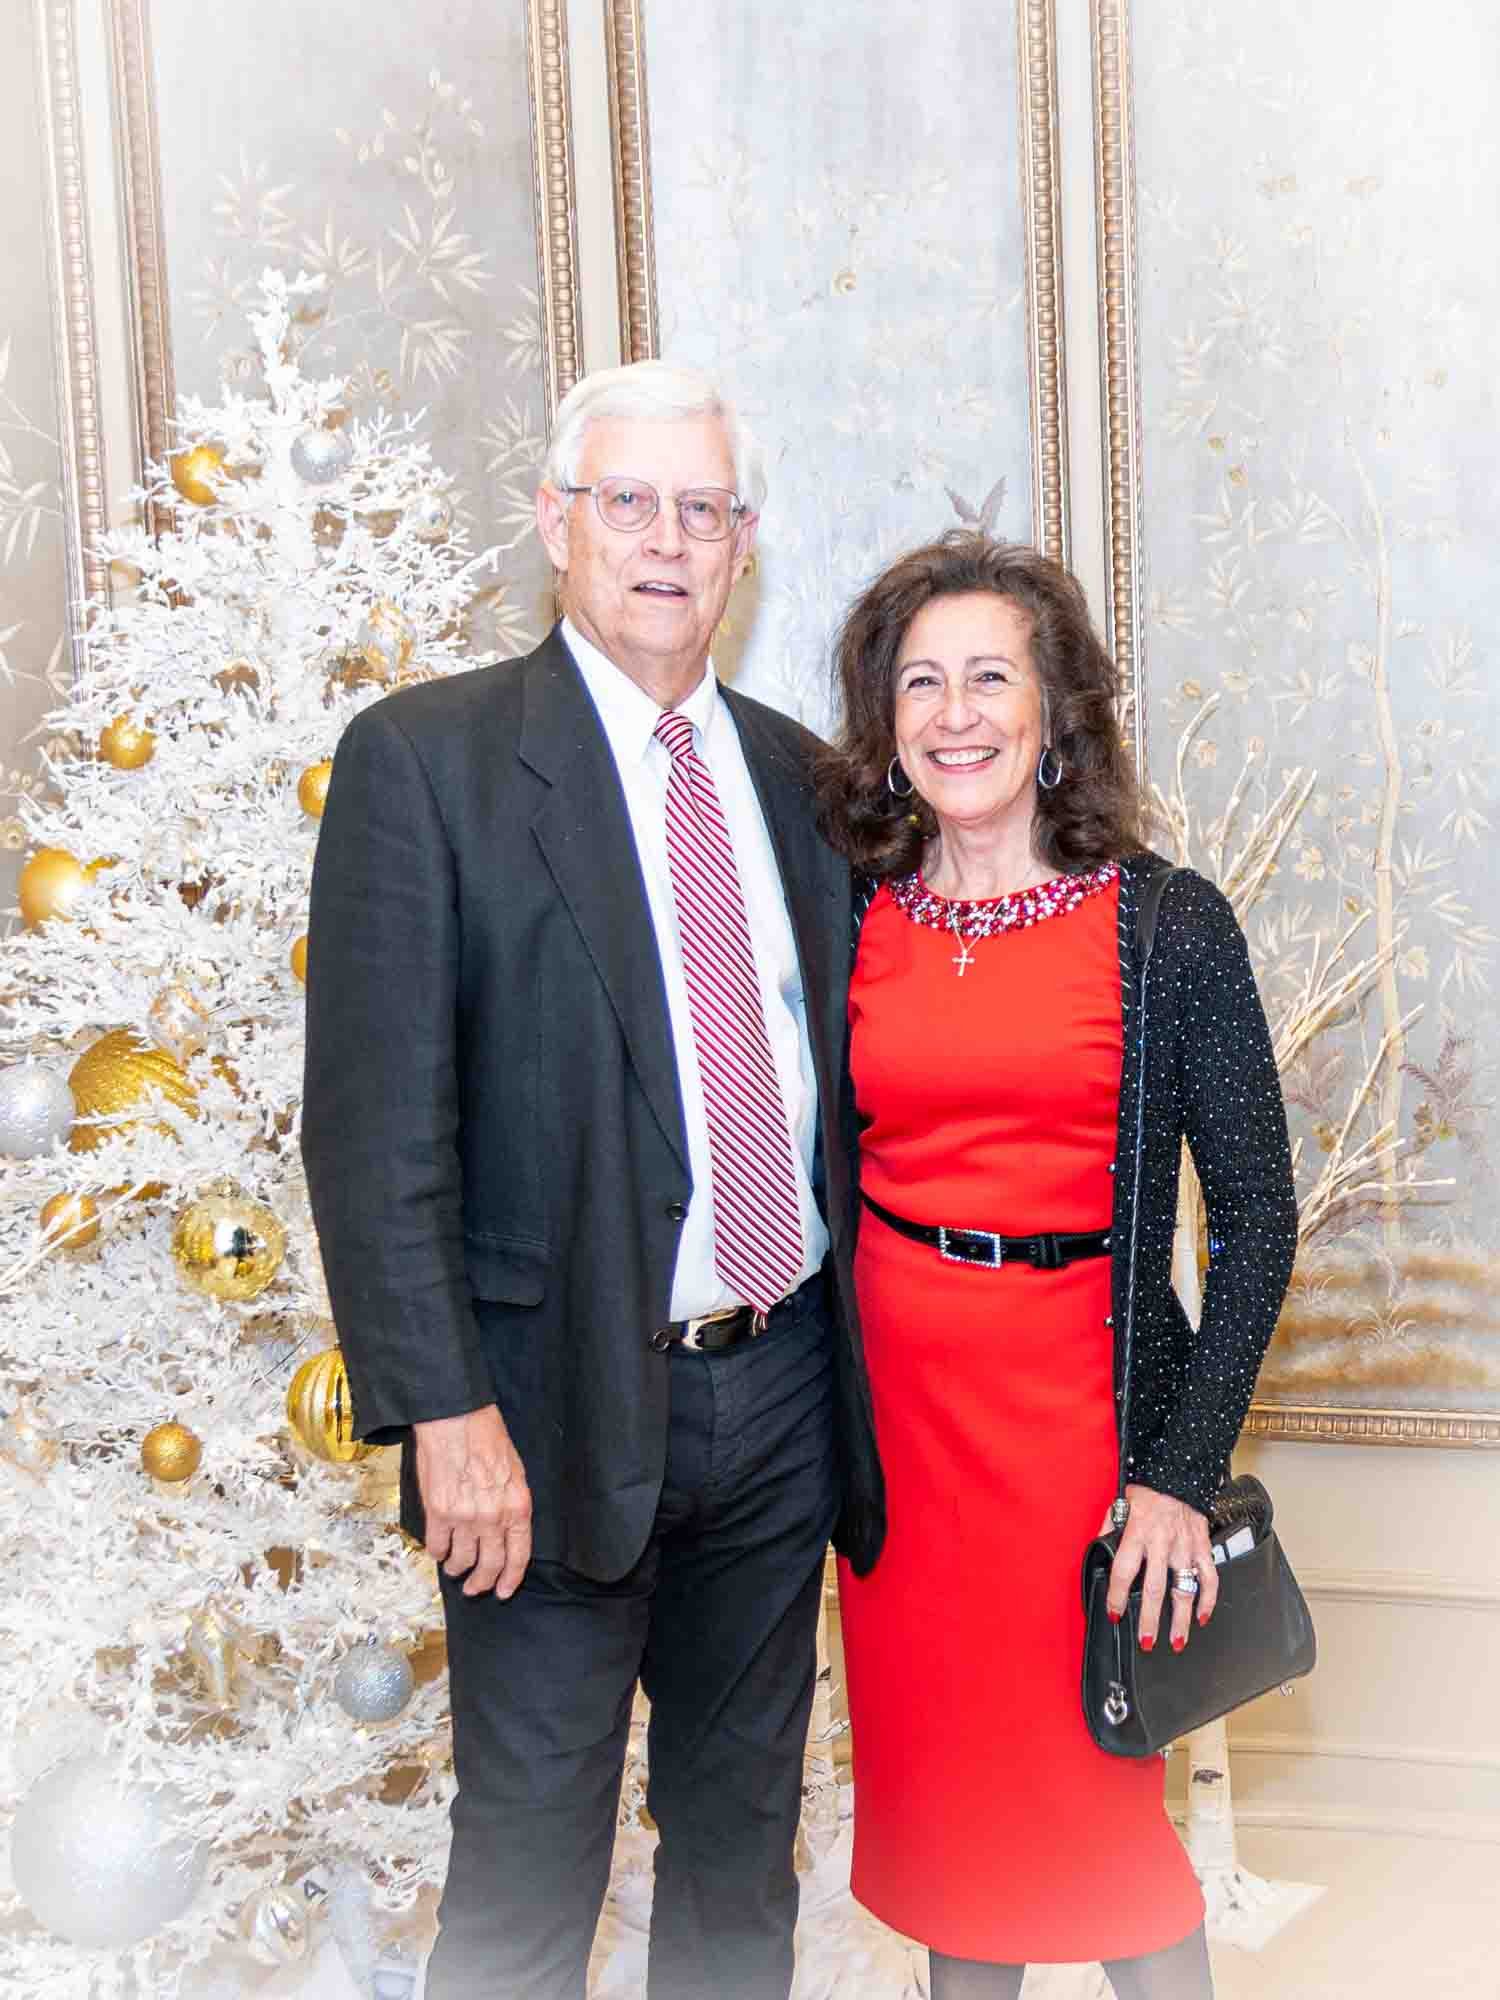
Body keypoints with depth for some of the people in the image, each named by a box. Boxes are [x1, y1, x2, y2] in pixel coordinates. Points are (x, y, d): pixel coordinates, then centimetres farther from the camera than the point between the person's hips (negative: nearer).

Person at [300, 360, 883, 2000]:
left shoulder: (797, 773, 9)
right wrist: (444, 1411, -18)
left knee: (743, 1840, 21)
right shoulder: (424, 757, -7)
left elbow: (829, 1071, 13)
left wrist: (852, 1351, 8)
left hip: (784, 1388, 5)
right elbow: (373, 1122, -13)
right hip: (565, 1401, -5)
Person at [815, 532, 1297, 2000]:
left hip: (1077, 1390, -3)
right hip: (888, 1387, 3)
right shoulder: (854, 922, 2)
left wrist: (1181, 1471, -11)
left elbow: (1257, 1215, -6)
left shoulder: (1168, 924, -7)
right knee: (936, 1777, 16)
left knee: (1095, 1790, 5)